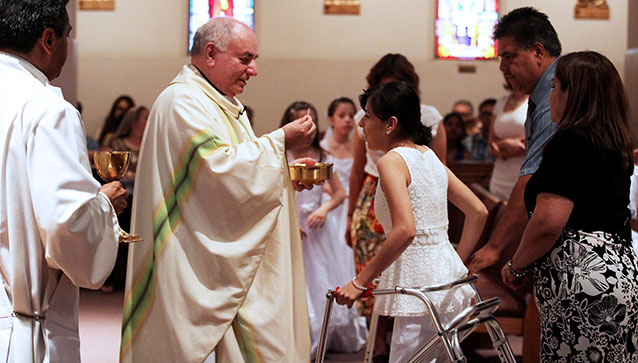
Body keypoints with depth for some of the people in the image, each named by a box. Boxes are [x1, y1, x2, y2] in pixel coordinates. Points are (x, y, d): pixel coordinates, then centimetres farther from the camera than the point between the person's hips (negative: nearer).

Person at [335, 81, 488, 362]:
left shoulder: (392, 161, -12)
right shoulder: (430, 157, 14)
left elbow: (405, 231, -25)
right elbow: (478, 212, 16)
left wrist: (360, 282, -20)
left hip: (421, 286, -9)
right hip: (448, 276, 9)